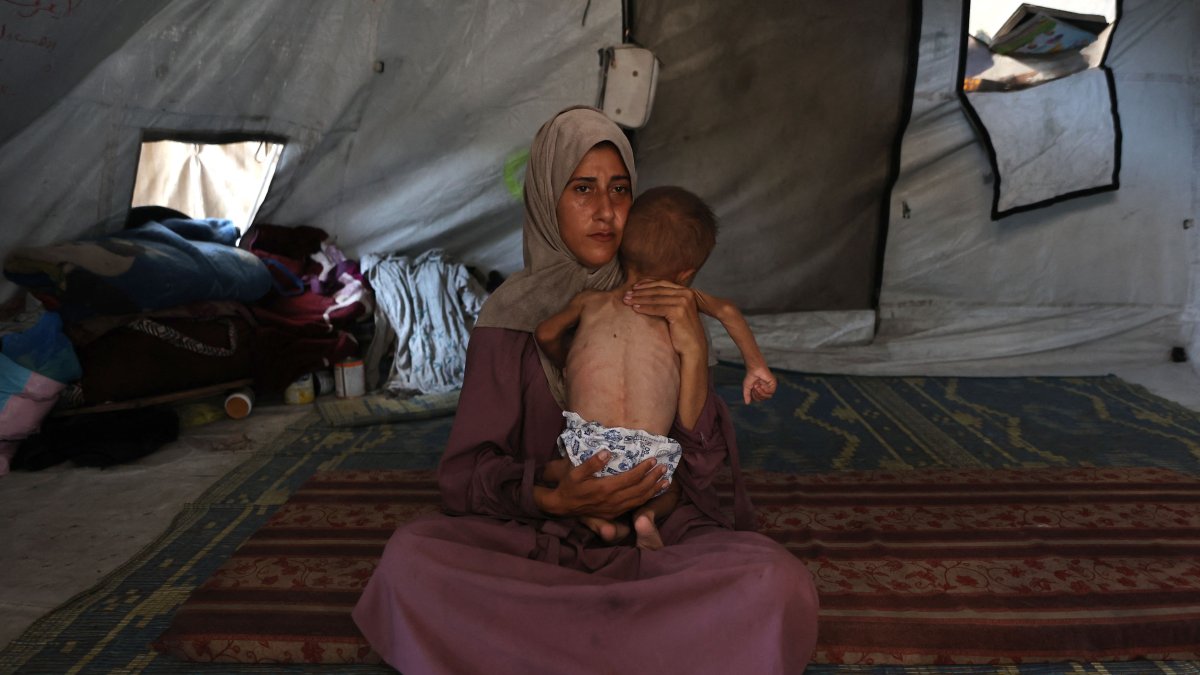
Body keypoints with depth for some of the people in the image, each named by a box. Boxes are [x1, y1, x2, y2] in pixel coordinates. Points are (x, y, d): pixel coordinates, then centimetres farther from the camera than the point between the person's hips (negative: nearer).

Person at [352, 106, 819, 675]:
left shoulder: (660, 308, 2)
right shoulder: (512, 314, -2)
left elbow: (703, 467, -3)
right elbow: (468, 469, -3)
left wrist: (693, 356, -18)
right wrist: (553, 497, -22)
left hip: (659, 533, 1)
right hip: (538, 537, -1)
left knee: (779, 582, -29)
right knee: (411, 558, -29)